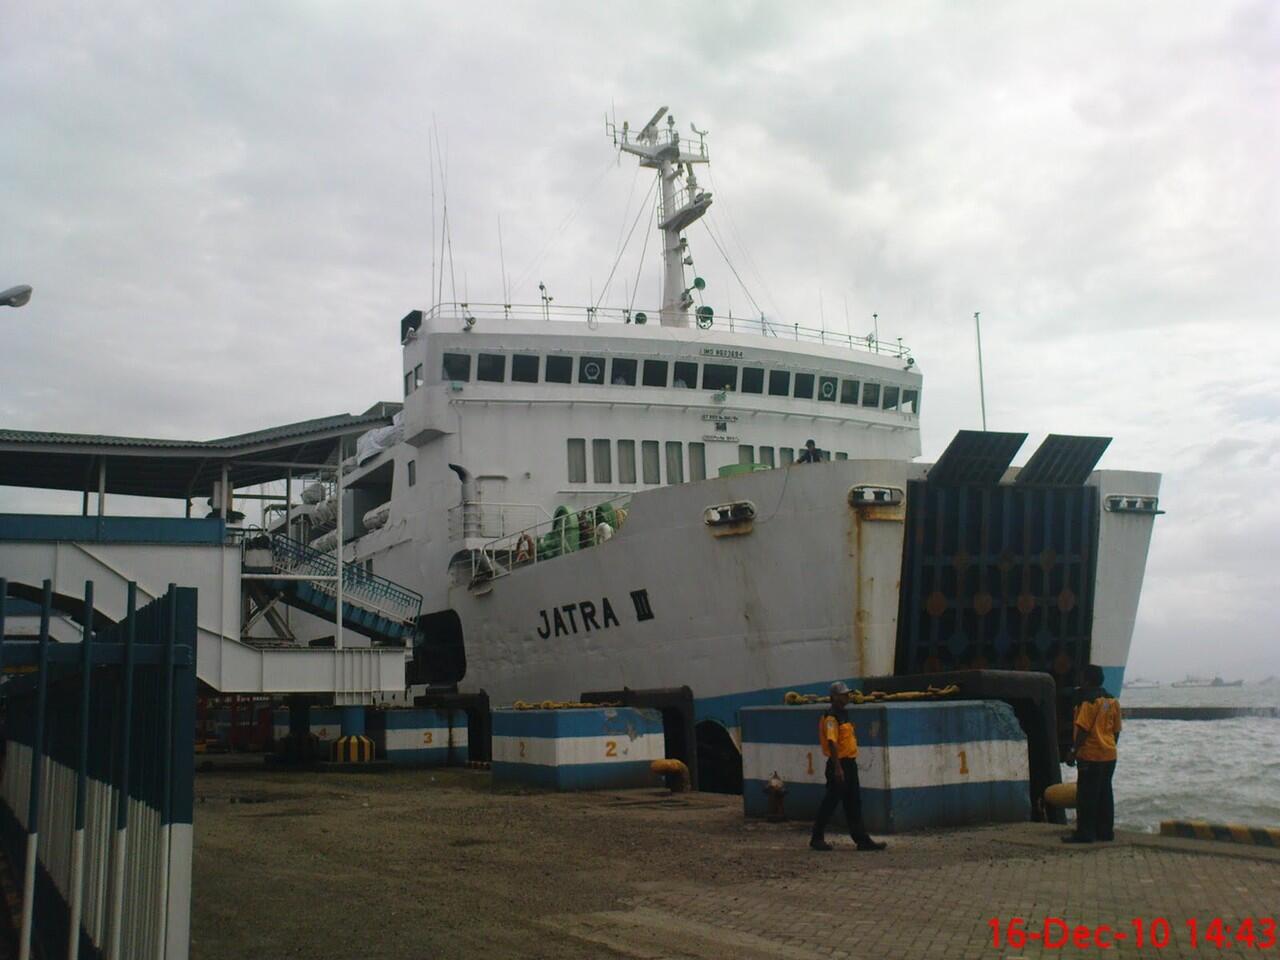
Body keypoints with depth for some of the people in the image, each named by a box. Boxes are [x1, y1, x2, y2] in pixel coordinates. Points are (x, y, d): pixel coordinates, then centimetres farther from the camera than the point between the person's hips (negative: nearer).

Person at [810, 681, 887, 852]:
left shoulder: (843, 715, 15)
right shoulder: (831, 718, -15)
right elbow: (832, 743, -22)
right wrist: (837, 768, -26)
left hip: (849, 763, 10)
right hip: (839, 764, -10)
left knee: (854, 803, 10)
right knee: (830, 801, -1)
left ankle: (862, 839, 13)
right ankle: (817, 838, 9)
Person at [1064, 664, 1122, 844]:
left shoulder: (1090, 701, -14)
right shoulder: (1112, 701, 11)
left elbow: (1083, 729, -18)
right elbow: (1116, 730, 16)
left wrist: (1074, 751, -16)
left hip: (1091, 755, -8)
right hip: (1109, 755, 8)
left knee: (1086, 796, -5)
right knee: (1104, 794, 13)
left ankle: (1085, 833, -4)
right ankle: (1105, 831, 17)